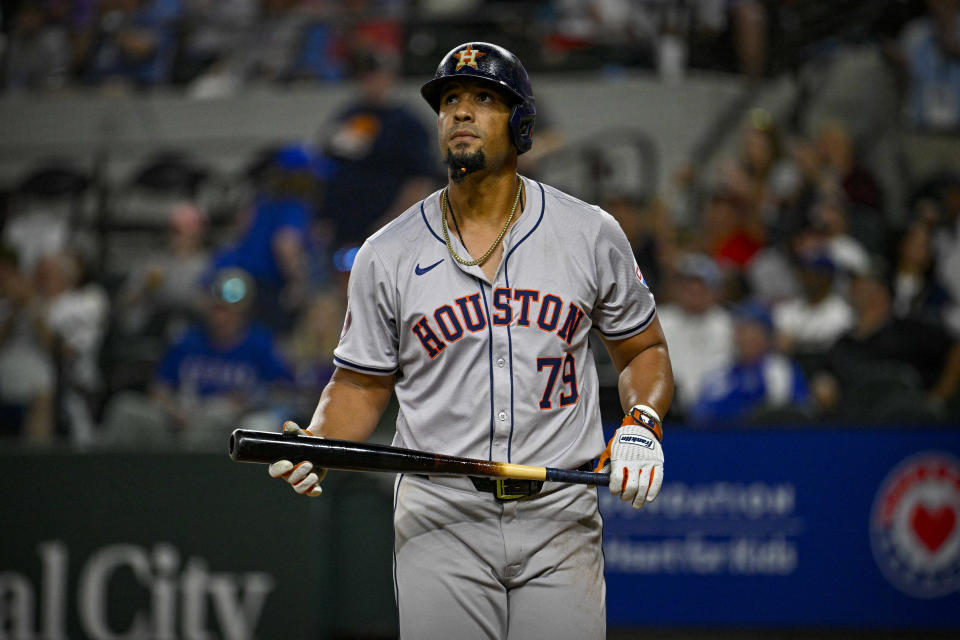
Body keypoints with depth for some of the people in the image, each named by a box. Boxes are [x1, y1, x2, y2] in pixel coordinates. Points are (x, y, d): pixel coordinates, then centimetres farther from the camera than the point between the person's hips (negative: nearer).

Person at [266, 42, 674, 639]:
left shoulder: (592, 234, 4)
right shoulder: (387, 255, 3)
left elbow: (644, 349, 13)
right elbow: (362, 384, 9)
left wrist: (641, 425, -6)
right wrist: (312, 446, -10)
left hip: (560, 520, 0)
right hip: (440, 520, 0)